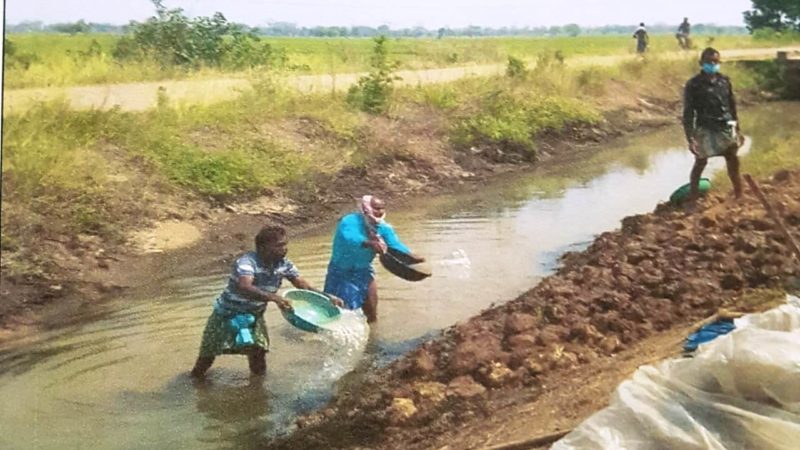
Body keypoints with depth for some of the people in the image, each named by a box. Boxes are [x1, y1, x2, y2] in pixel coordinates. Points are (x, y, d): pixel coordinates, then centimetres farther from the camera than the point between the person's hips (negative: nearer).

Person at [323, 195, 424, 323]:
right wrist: (369, 243, -65)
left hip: (363, 271, 5)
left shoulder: (383, 228, -8)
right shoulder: (349, 221, -25)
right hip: (341, 271, -5)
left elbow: (396, 245, -20)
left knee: (371, 316, 7)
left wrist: (412, 256, -41)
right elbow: (349, 239, -46)